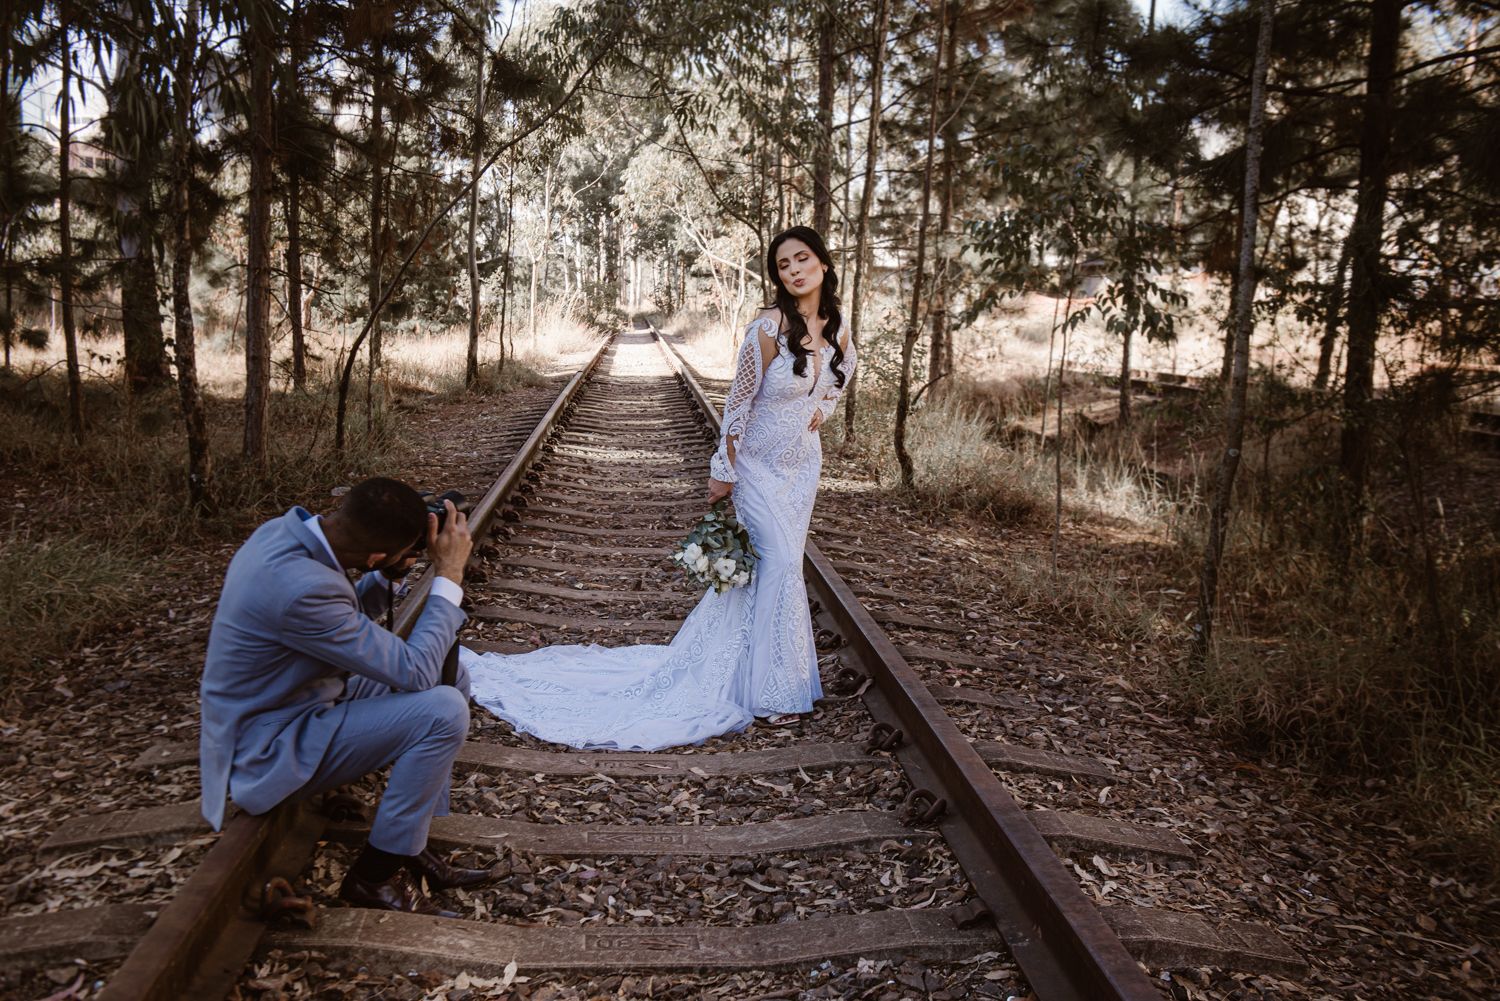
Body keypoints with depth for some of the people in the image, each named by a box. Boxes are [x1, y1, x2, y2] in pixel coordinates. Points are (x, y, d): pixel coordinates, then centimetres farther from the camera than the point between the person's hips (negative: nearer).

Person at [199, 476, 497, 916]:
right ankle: (375, 875, -3)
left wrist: (388, 577, -4)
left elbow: (348, 623, 13)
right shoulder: (300, 588, -34)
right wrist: (449, 575, -19)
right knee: (444, 711, -22)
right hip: (270, 751, -10)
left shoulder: (286, 529, -4)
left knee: (452, 675, 7)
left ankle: (412, 842, 14)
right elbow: (413, 672, -25)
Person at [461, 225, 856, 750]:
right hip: (762, 464, -6)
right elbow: (738, 401, -15)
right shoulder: (768, 327, -22)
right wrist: (723, 470, -10)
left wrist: (822, 407, 6)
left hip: (804, 461, 6)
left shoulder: (837, 327, -2)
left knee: (760, 566, 14)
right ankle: (778, 689, 8)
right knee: (781, 565, -7)